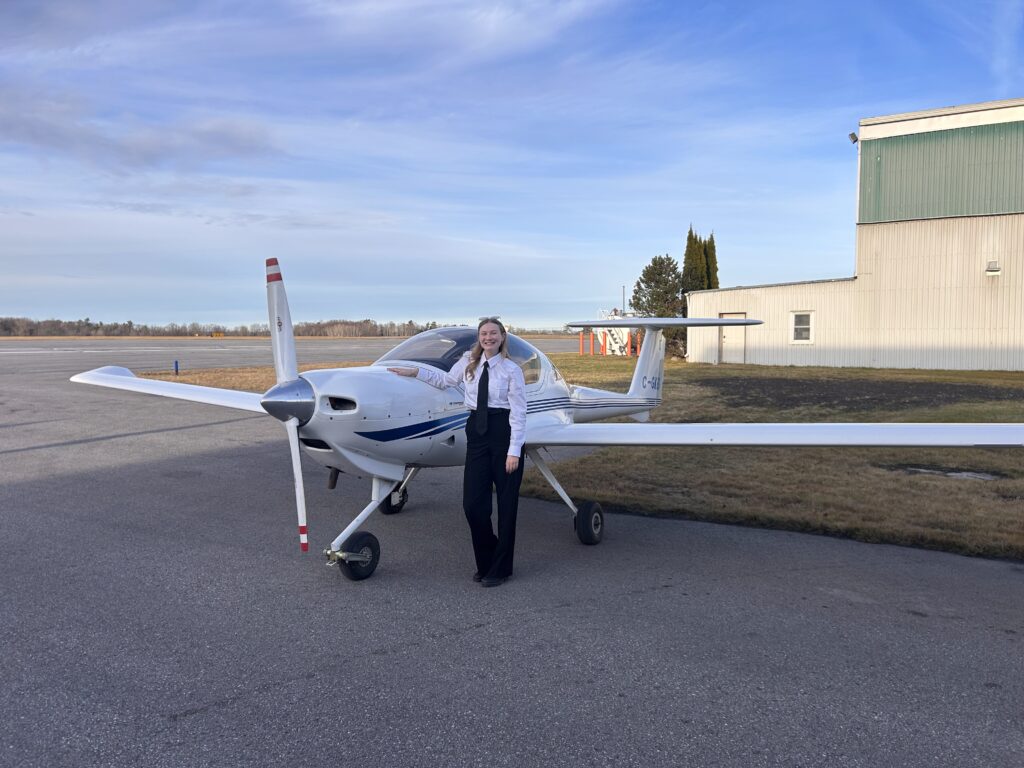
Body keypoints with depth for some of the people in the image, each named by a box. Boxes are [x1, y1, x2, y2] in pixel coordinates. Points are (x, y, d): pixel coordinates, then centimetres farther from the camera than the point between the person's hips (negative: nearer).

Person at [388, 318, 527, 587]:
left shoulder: (512, 370, -6)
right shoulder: (468, 362, 8)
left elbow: (518, 412, -8)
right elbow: (445, 380, 26)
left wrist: (514, 451, -13)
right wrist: (415, 372, 18)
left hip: (504, 431, -4)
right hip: (477, 431, 4)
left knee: (506, 504, 4)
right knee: (472, 503, 0)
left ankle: (500, 568, 16)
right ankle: (485, 562, 20)